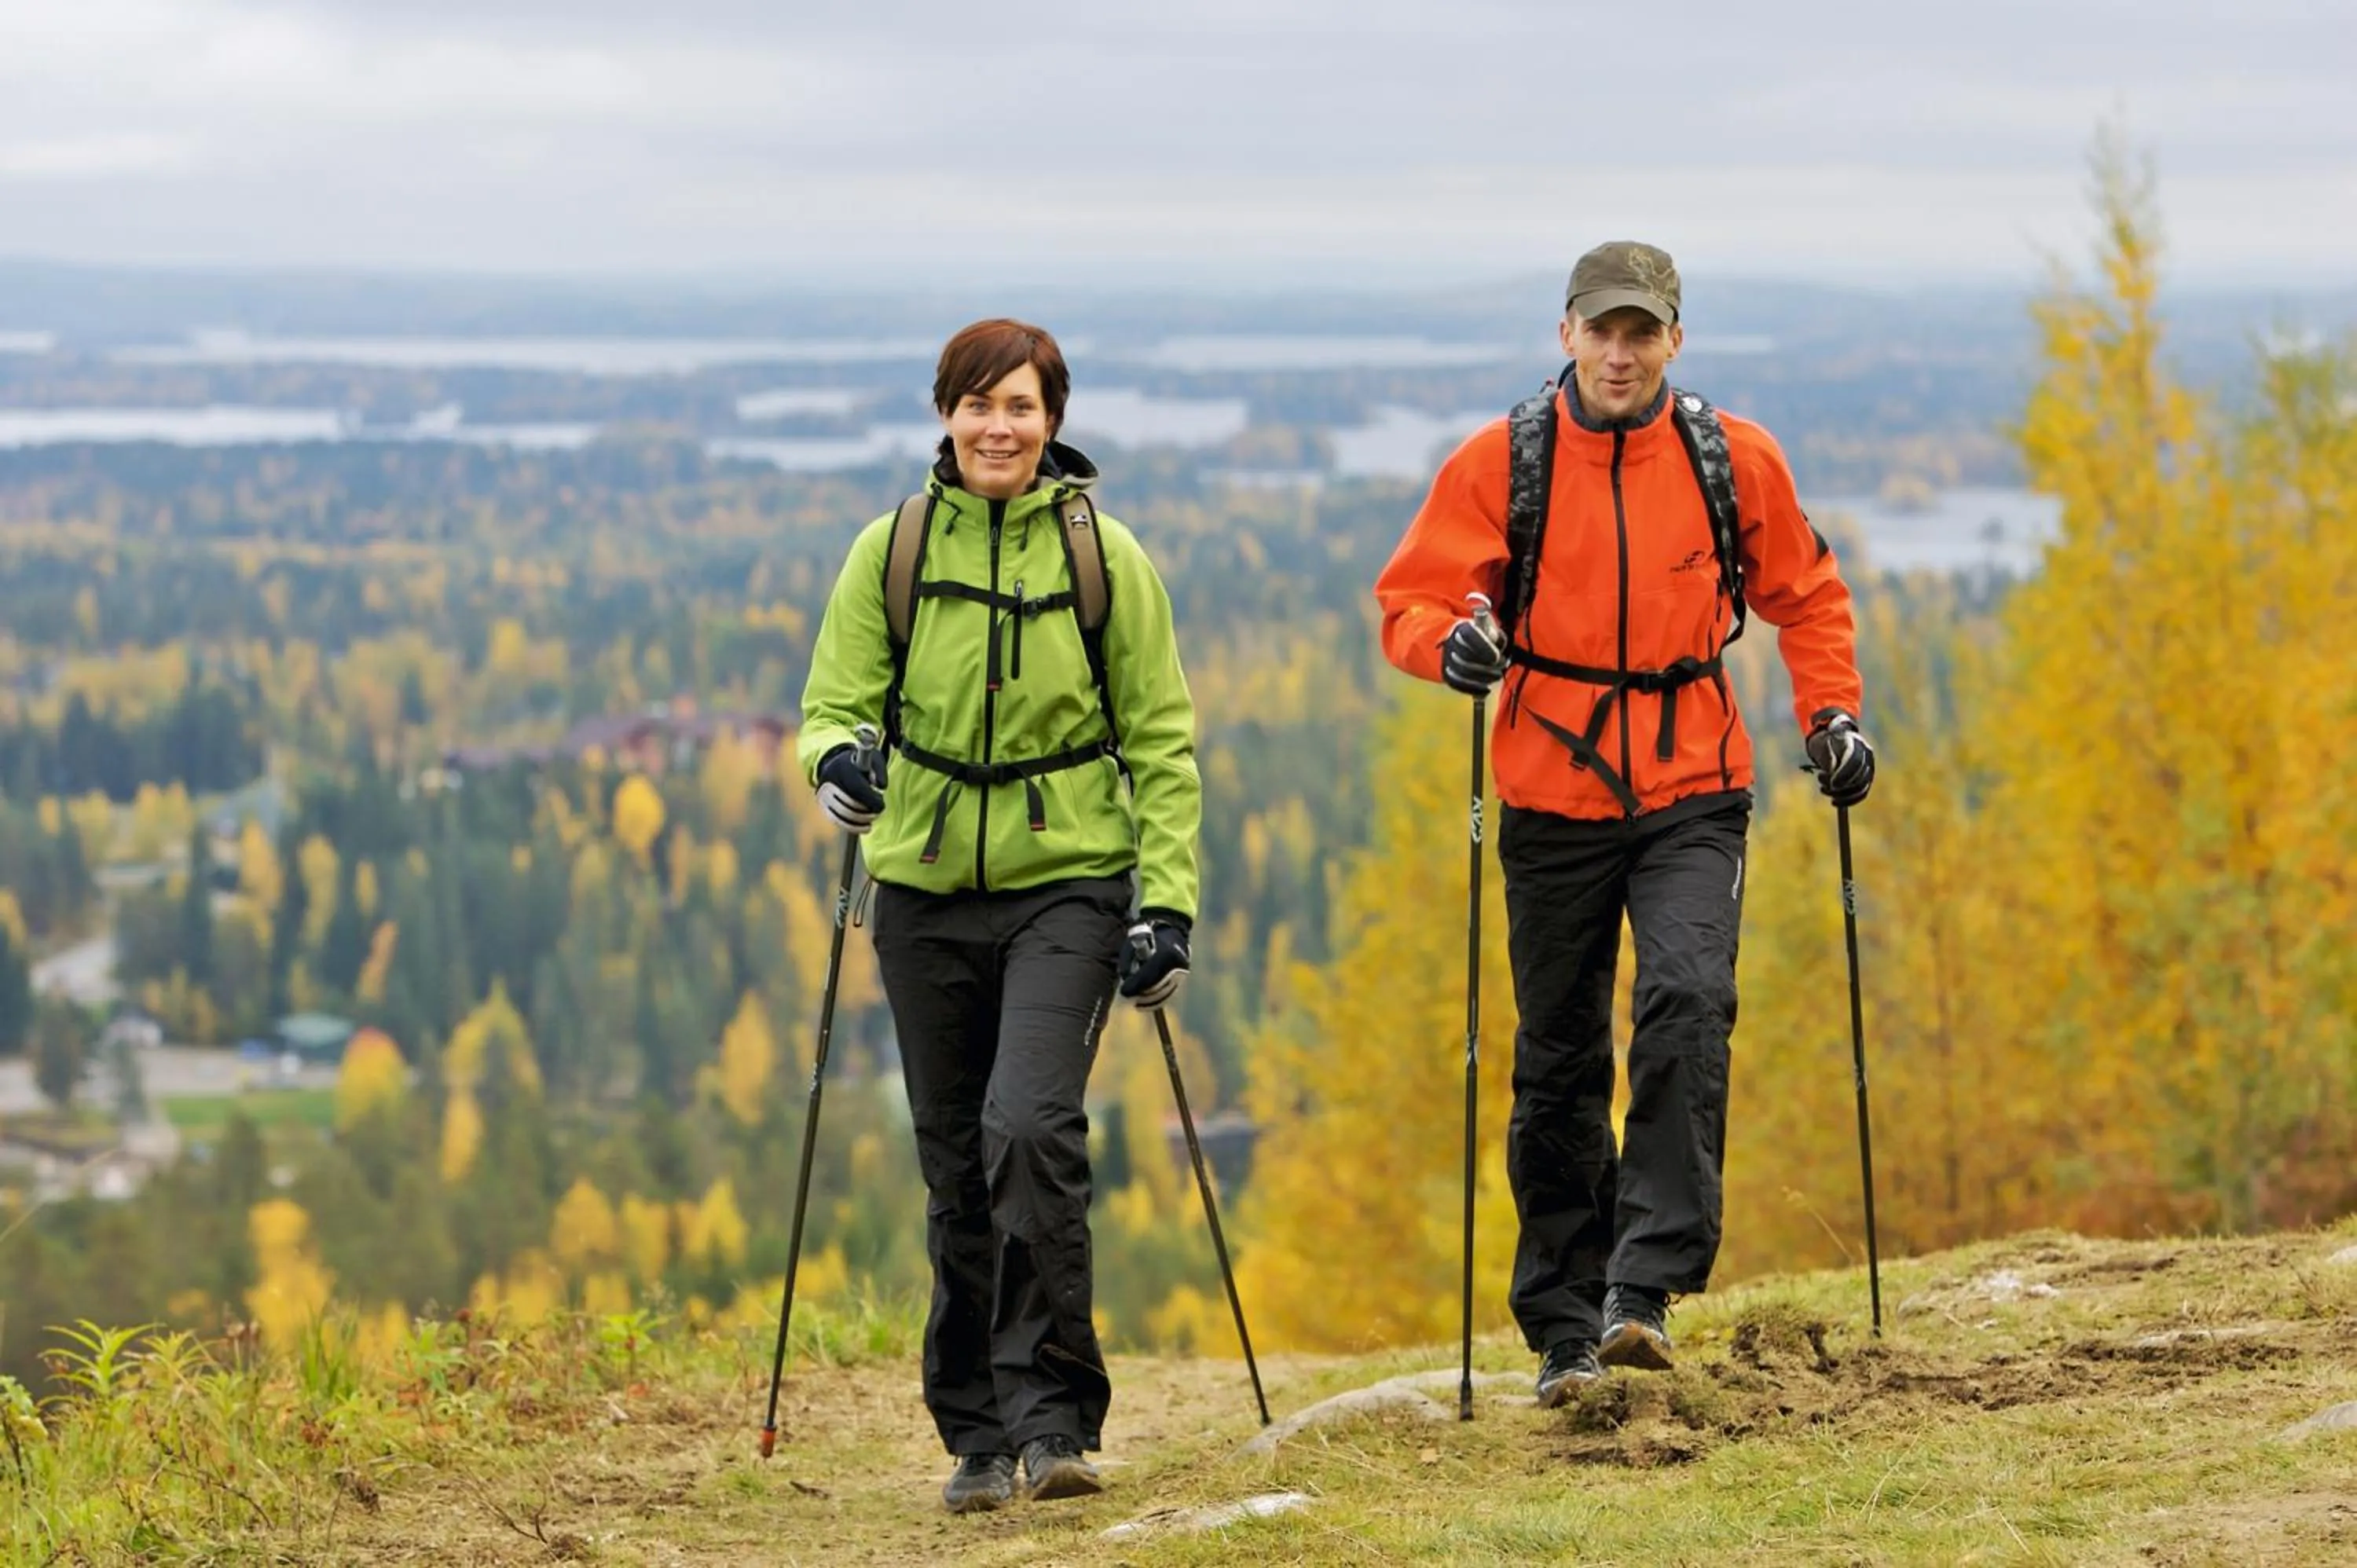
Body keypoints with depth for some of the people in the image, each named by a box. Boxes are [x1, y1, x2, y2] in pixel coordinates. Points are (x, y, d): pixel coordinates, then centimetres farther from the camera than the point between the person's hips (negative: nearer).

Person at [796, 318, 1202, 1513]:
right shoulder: (892, 550, 3)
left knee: (1029, 1126, -21)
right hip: (928, 889, 3)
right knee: (956, 1171, 7)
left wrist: (1169, 903, -3)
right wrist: (838, 758, -18)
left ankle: (1050, 1417, -15)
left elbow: (1161, 741, 3)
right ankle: (979, 1436, 18)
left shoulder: (1103, 556, 0)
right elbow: (835, 700, 6)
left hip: (1068, 883, -2)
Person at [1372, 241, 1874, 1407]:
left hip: (1693, 796, 0)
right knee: (1559, 1065, 6)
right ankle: (1565, 1328, 16)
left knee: (1687, 1006, -23)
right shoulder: (1500, 465, -1)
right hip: (1553, 799, 0)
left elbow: (1806, 595, 18)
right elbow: (1408, 601, 0)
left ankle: (1645, 1286, -24)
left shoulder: (1735, 461, 3)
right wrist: (1454, 642, -22)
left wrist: (1832, 713, 5)